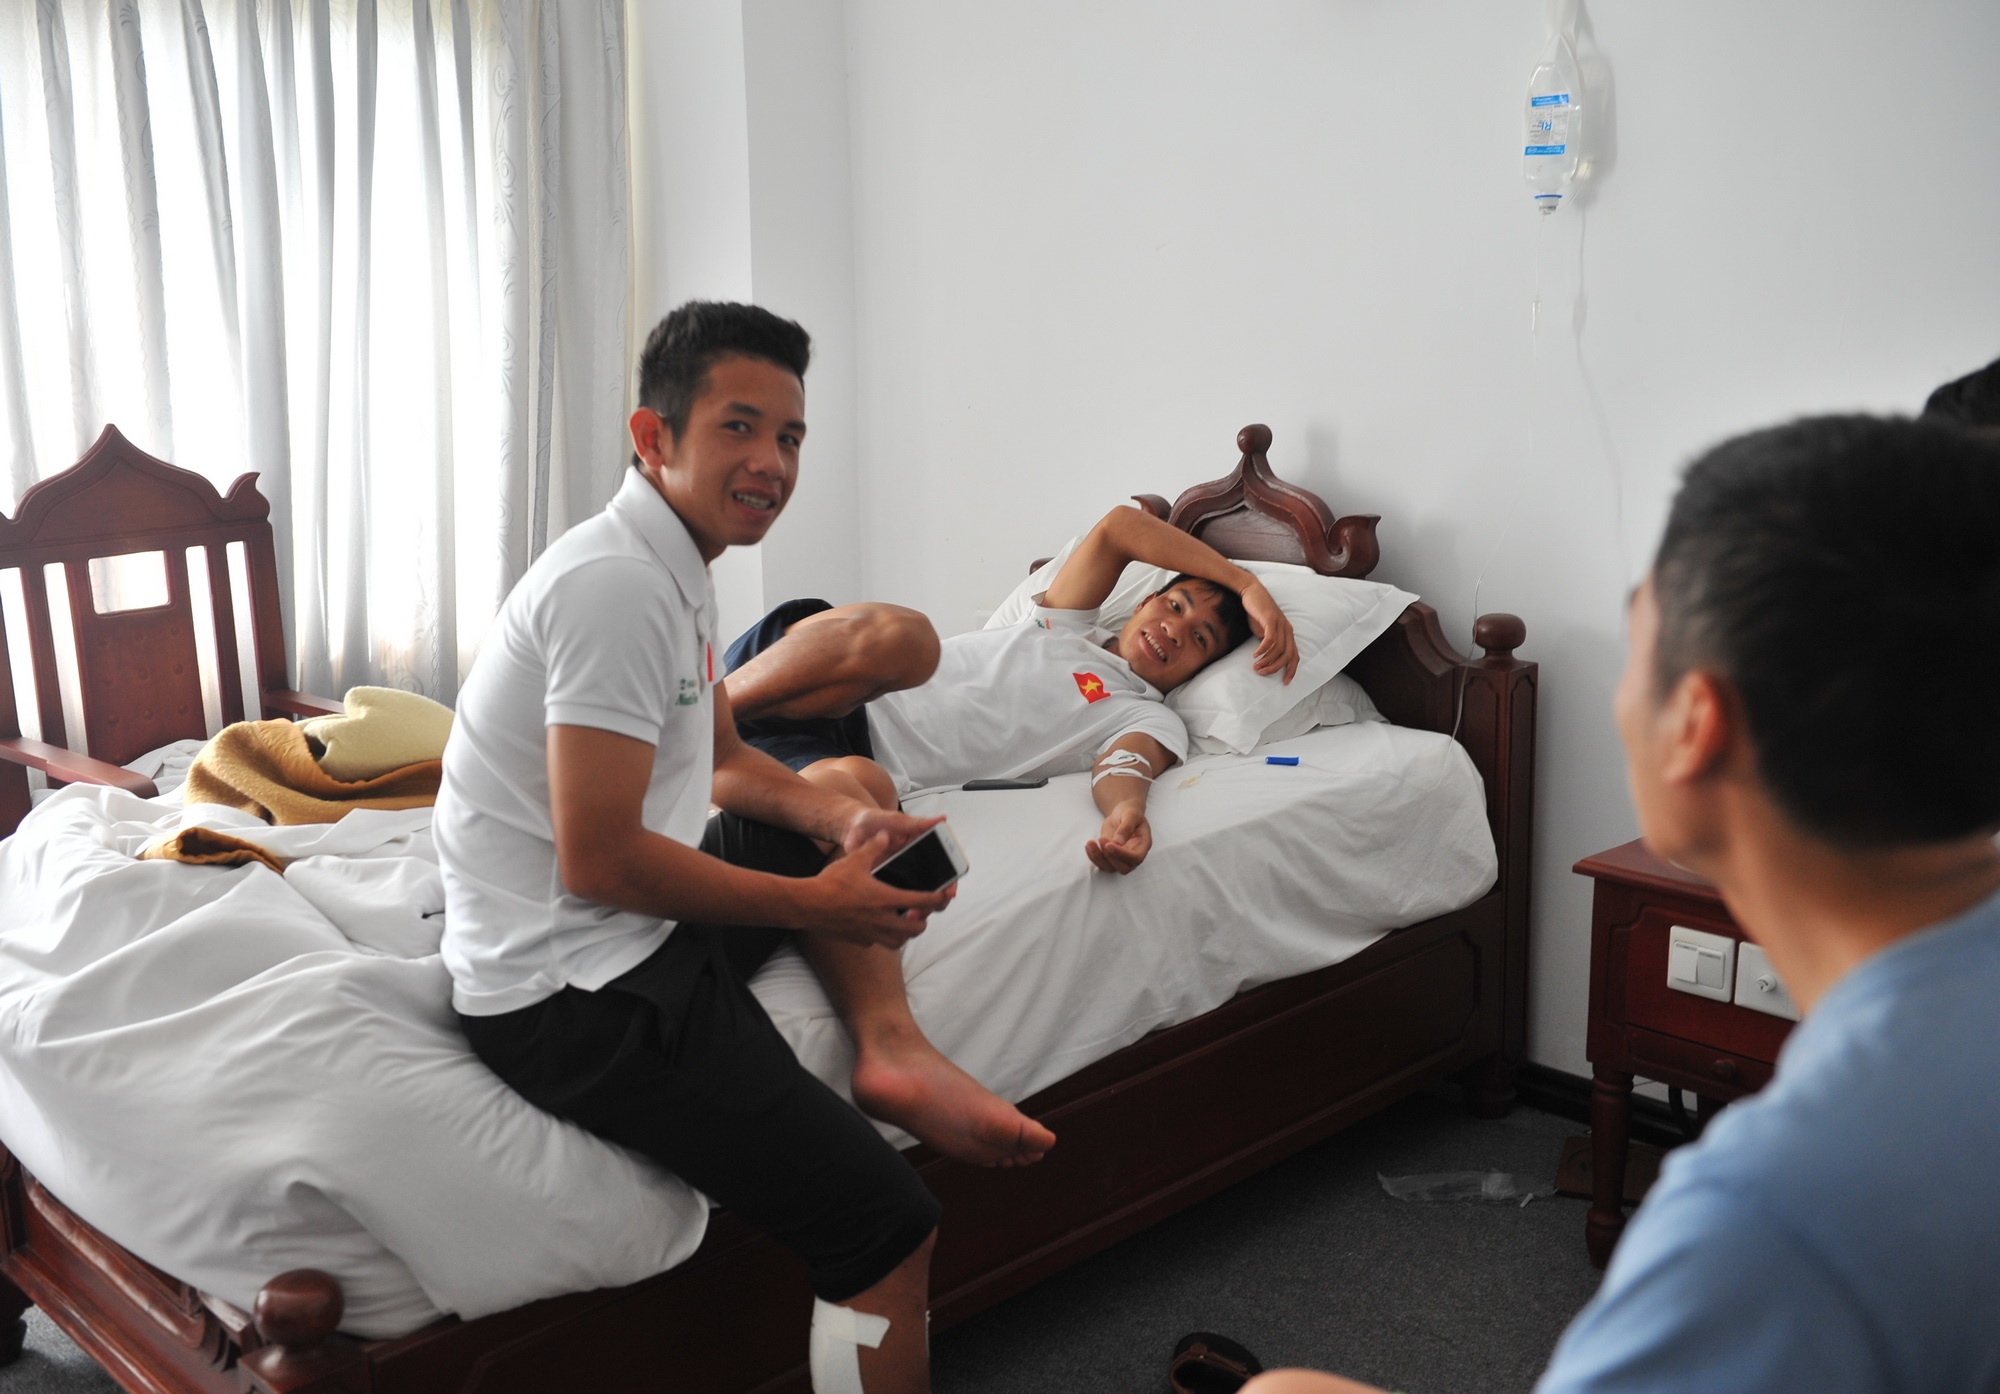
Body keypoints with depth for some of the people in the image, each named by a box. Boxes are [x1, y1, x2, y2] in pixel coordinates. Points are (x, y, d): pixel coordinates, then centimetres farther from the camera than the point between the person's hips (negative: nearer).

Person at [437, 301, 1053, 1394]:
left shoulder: (671, 566, 10)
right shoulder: (618, 584, -21)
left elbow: (722, 762, 21)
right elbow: (598, 860, -24)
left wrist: (846, 820, 2)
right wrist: (814, 904, -14)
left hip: (633, 931, 10)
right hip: (577, 994, -10)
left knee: (844, 797, 22)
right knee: (887, 1229, -12)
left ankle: (886, 1050, 3)